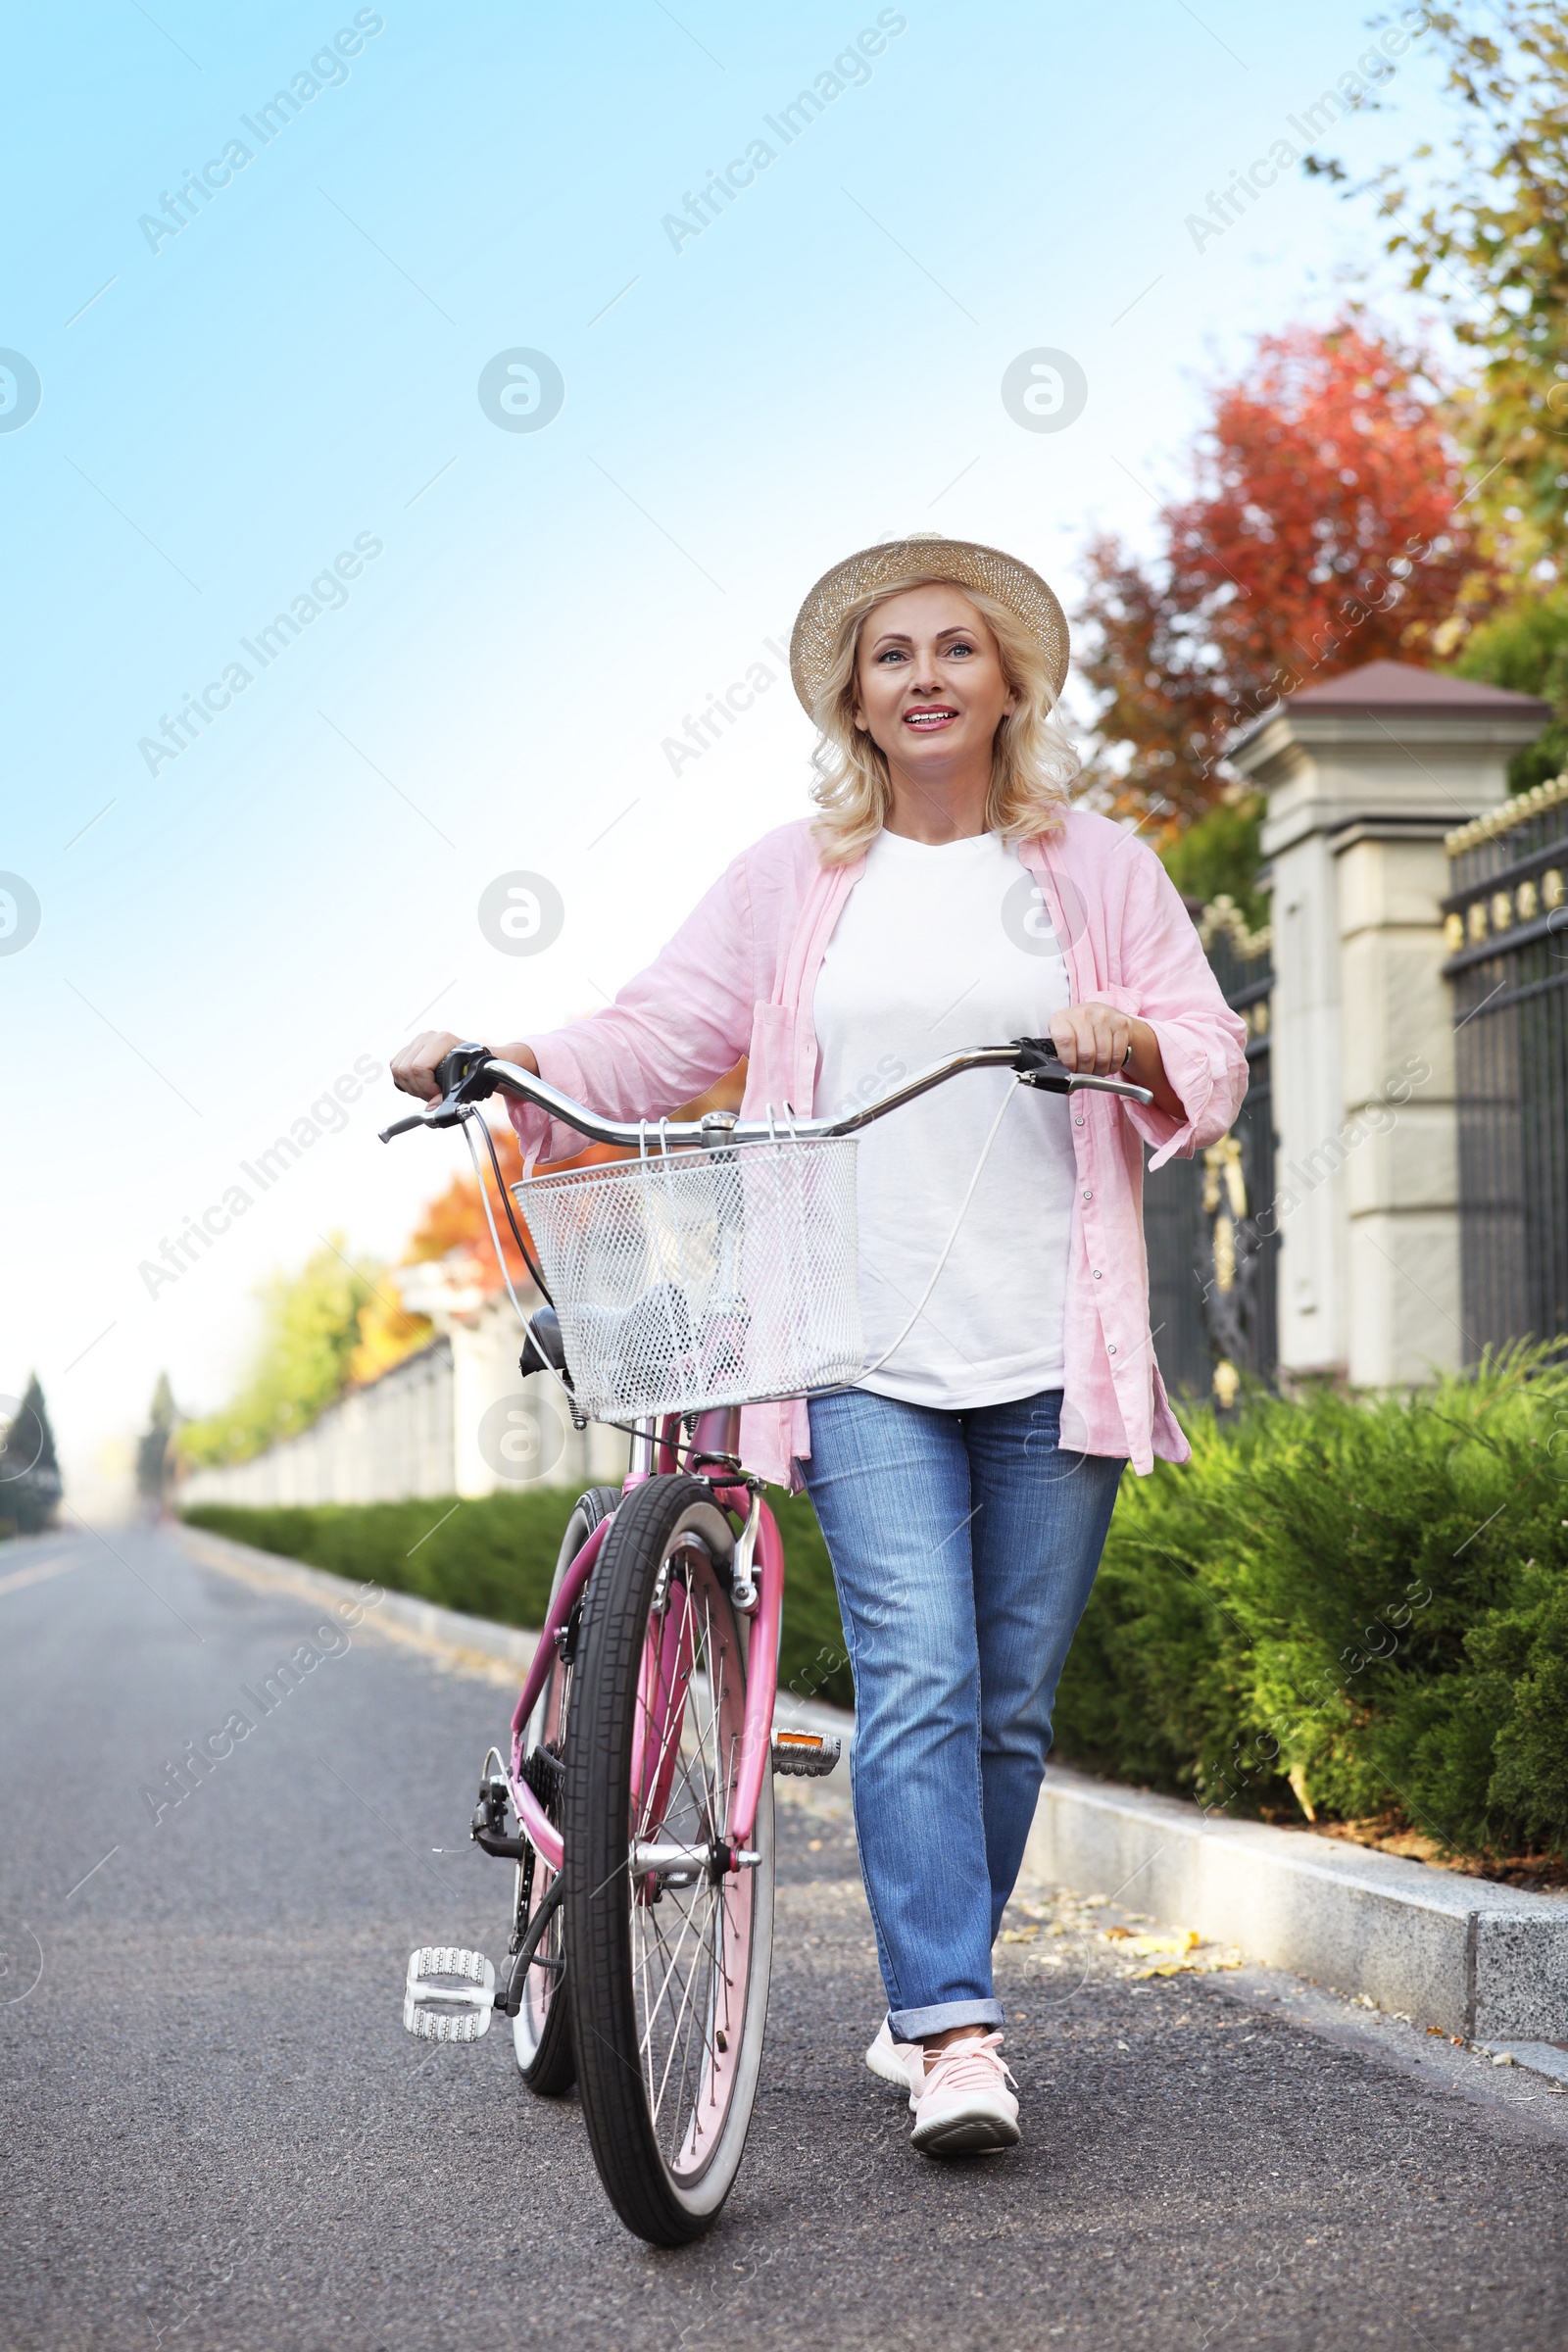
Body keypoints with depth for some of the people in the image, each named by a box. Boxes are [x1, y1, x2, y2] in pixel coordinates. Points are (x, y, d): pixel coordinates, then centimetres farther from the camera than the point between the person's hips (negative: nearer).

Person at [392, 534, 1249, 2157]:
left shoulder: (1099, 869, 13)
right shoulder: (787, 882, 13)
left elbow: (1214, 1065, 9)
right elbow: (659, 1038, 9)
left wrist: (1138, 1041, -13)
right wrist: (499, 1065, -8)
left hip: (1054, 1353, 1)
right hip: (864, 1353, -1)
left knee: (1011, 1702, 5)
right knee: (918, 1683, -14)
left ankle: (930, 2005, 21)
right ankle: (951, 2033, -13)